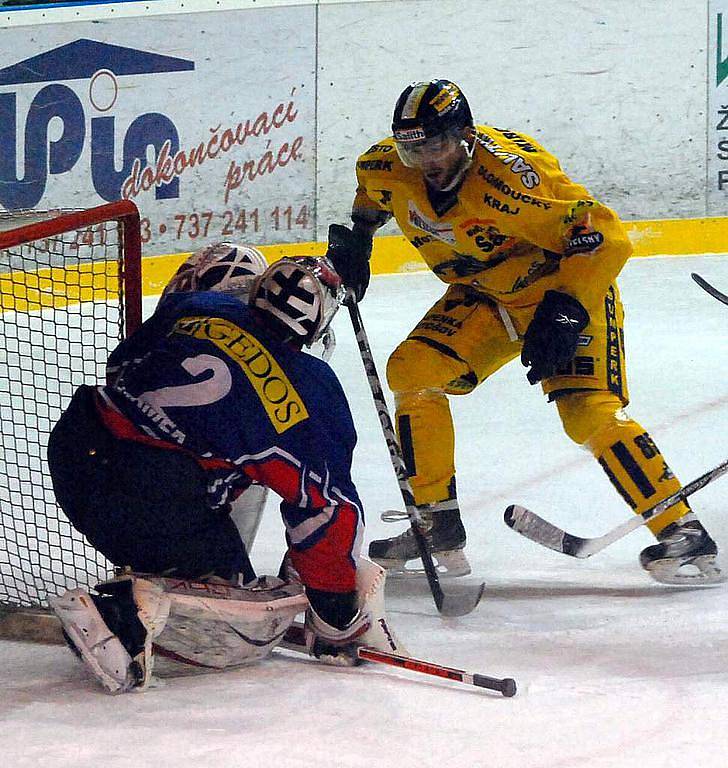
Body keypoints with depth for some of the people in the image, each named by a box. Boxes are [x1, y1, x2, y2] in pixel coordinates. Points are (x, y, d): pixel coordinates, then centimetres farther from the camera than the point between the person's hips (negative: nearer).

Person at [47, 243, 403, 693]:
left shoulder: (191, 310, 11)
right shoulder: (313, 392, 1)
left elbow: (121, 370, 25)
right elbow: (326, 509, 3)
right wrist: (339, 623, 12)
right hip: (159, 499, -7)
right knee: (253, 625, 2)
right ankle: (132, 607, -19)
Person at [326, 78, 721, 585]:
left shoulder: (508, 171, -34)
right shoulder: (390, 168, -13)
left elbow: (602, 236, -33)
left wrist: (566, 310, -38)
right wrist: (356, 234, 8)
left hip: (571, 291, -7)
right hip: (485, 297, 7)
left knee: (589, 411, -23)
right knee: (412, 371, -8)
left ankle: (684, 535, -16)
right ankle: (439, 529, 3)